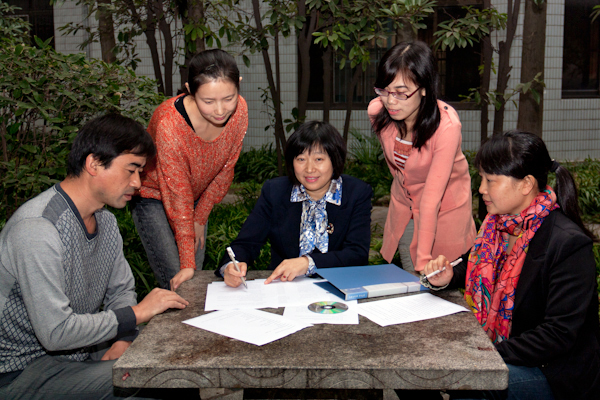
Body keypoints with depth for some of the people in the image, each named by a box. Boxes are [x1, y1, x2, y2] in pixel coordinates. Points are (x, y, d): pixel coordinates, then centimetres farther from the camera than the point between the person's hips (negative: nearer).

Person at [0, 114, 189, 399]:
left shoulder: (105, 220, 6)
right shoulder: (37, 229, -26)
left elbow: (121, 290, 13)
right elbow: (56, 332, -29)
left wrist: (122, 340, -7)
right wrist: (136, 313, -19)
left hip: (79, 348, 9)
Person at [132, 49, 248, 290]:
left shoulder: (239, 110, -21)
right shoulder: (169, 124, -35)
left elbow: (225, 169, -6)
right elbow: (178, 197, -29)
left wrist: (200, 218, -3)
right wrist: (187, 263, -28)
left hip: (198, 196, 5)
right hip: (154, 194, -4)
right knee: (179, 284, -12)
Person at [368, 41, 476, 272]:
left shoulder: (446, 125, -32)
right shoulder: (377, 112, -17)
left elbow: (432, 196, -33)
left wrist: (423, 261, -33)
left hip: (444, 209, -4)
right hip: (404, 206, 5)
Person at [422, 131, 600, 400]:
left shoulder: (570, 244, -21)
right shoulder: (497, 224, 3)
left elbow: (559, 335, -24)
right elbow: (478, 268, 21)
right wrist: (447, 278, -1)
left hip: (555, 375, -7)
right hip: (492, 349, 7)